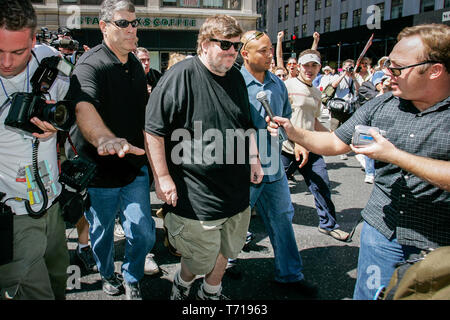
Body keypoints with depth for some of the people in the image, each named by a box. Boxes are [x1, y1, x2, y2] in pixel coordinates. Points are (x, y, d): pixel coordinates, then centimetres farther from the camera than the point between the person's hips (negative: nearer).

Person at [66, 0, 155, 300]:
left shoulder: (136, 65, 8)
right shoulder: (90, 65, -18)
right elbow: (84, 106, -40)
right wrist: (104, 138, -59)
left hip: (135, 163, 5)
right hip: (99, 167, -5)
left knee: (144, 233, 3)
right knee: (102, 232, 15)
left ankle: (132, 278, 32)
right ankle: (108, 275, 46)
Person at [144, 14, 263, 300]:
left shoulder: (236, 78, 9)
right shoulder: (181, 75, -14)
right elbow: (154, 130, -15)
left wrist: (254, 158, 9)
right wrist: (163, 177, -16)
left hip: (237, 189, 7)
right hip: (196, 195, -7)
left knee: (227, 249, 21)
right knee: (202, 260, 6)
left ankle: (212, 292, 47)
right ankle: (182, 282, 41)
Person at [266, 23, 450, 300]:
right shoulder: (380, 106, 1)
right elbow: (334, 143, 6)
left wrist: (395, 155, -23)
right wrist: (293, 132, -8)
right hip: (382, 232, 3)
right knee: (368, 294, 14)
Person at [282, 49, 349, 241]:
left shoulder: (317, 93, 16)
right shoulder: (288, 86, -7)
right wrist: (296, 142, -20)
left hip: (310, 149, 6)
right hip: (287, 148, -6)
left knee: (322, 186, 7)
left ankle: (328, 224, 25)